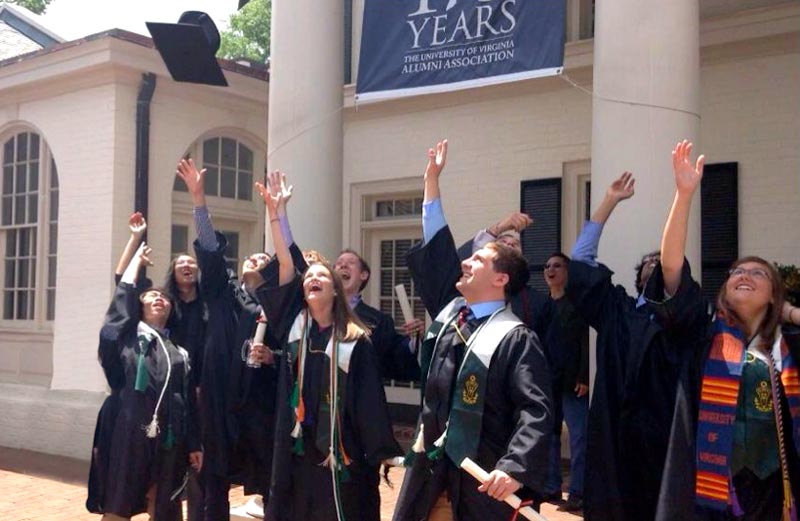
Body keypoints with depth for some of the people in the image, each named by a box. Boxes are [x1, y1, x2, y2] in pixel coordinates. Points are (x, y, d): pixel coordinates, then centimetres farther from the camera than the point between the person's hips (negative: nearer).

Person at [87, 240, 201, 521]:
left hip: (168, 438, 3)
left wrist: (193, 444, 7)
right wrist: (138, 258, 12)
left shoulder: (179, 353, 14)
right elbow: (124, 293, -1)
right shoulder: (127, 337, 7)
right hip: (129, 433, -3)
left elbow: (188, 401, 12)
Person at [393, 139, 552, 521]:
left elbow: (535, 412, -19)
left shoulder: (515, 338, -12)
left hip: (481, 479, -7)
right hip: (430, 471, 7)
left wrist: (515, 468, -34)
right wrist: (432, 179, 18)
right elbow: (434, 249, 16)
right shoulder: (448, 310, 9)